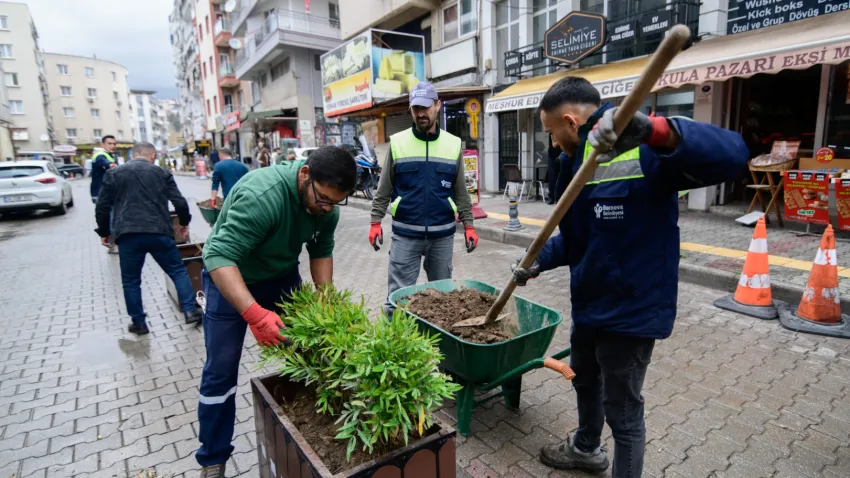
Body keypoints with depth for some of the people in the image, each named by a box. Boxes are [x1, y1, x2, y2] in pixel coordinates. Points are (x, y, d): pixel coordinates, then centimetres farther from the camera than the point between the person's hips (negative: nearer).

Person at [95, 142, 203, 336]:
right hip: (158, 232, -1)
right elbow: (180, 203, 4)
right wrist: (184, 223, 20)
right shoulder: (162, 173, 10)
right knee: (178, 271, 12)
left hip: (128, 235, 1)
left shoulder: (113, 174, 12)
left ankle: (139, 323, 19)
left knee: (131, 281, 13)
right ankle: (190, 311, 8)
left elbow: (102, 207, 10)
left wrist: (104, 232, 23)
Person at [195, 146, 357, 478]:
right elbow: (219, 257, -40)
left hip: (282, 275, 6)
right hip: (230, 276, -5)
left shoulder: (326, 204, -14)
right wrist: (255, 314, -50)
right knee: (221, 370, 0)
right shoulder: (260, 195, -36)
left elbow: (321, 250, -3)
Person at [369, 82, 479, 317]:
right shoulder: (397, 142, 1)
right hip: (405, 234, -1)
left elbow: (461, 192, 7)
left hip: (443, 235, 2)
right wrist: (375, 222, -2)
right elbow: (384, 189, 4)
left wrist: (469, 225, 2)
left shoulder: (453, 145, 4)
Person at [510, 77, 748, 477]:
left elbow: (731, 155, -35)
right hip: (589, 304, 9)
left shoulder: (645, 153, -20)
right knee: (584, 380, 28)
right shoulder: (577, 162, 6)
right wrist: (537, 263, 3)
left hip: (630, 310, -9)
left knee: (622, 409, 9)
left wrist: (654, 130, -49)